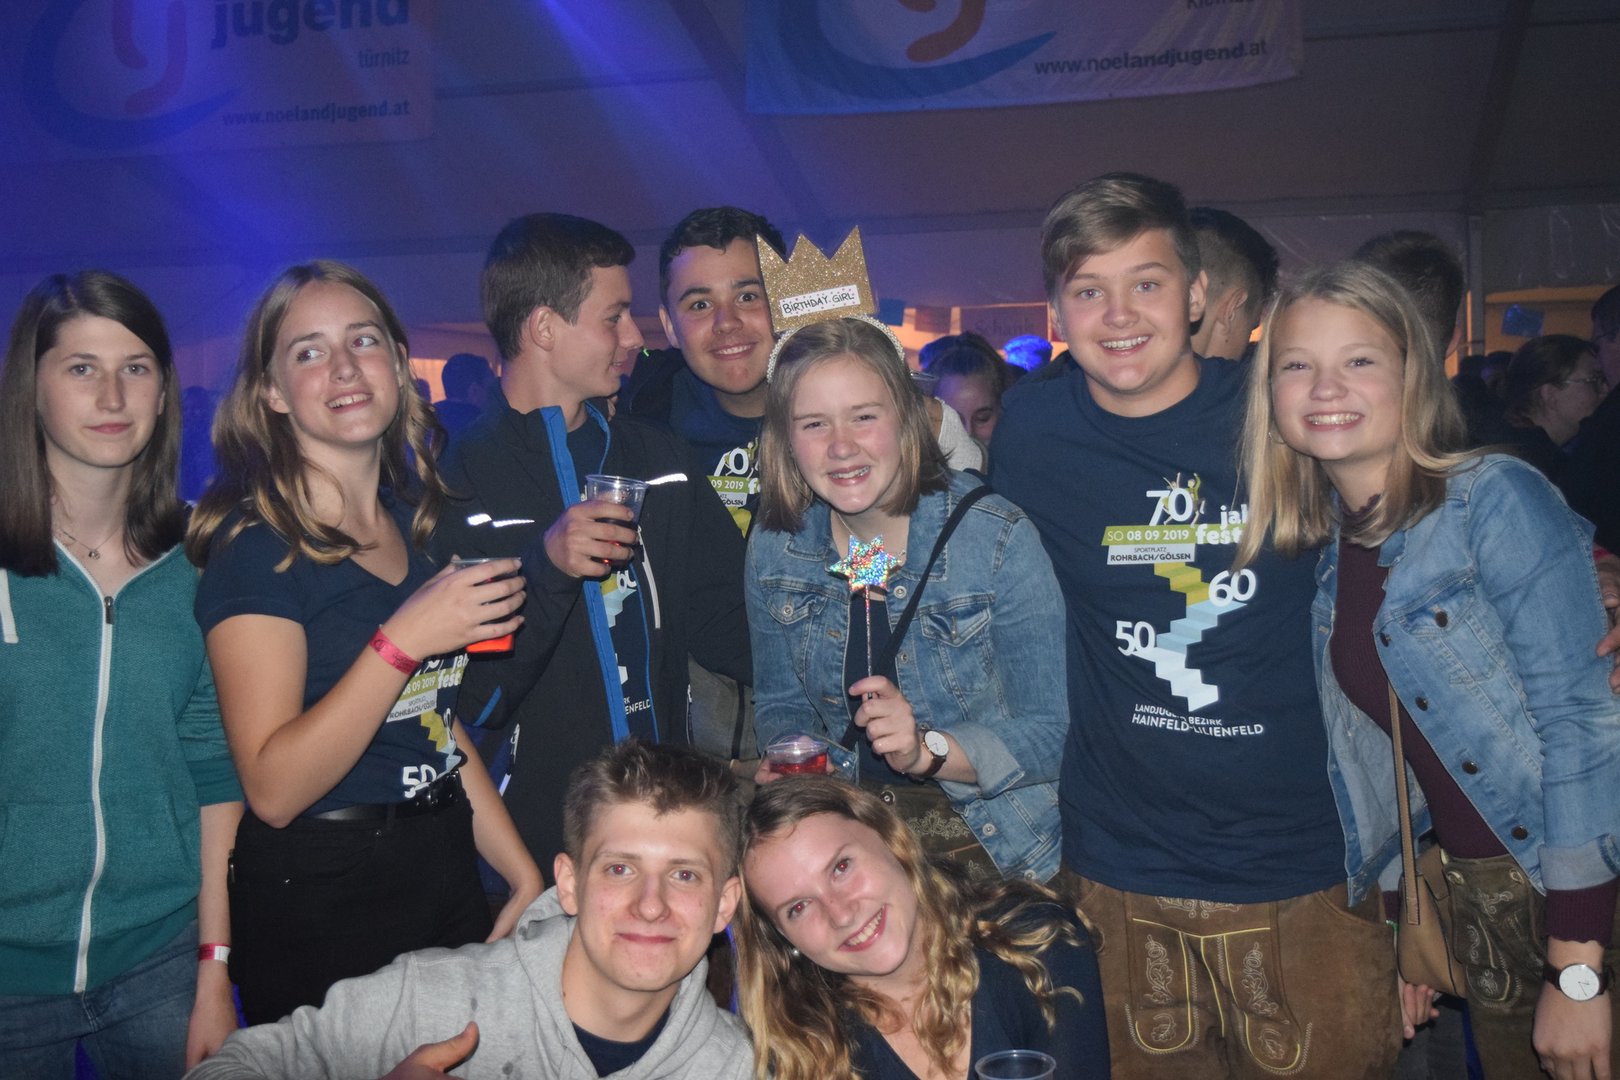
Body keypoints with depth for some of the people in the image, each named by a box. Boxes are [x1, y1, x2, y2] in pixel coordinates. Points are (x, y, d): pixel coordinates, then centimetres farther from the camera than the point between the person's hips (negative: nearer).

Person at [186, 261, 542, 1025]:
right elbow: (273, 787, -20)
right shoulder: (256, 545, -14)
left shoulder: (412, 519, 7)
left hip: (446, 873, 7)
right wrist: (403, 641, -28)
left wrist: (525, 876, 8)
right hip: (318, 909, -6)